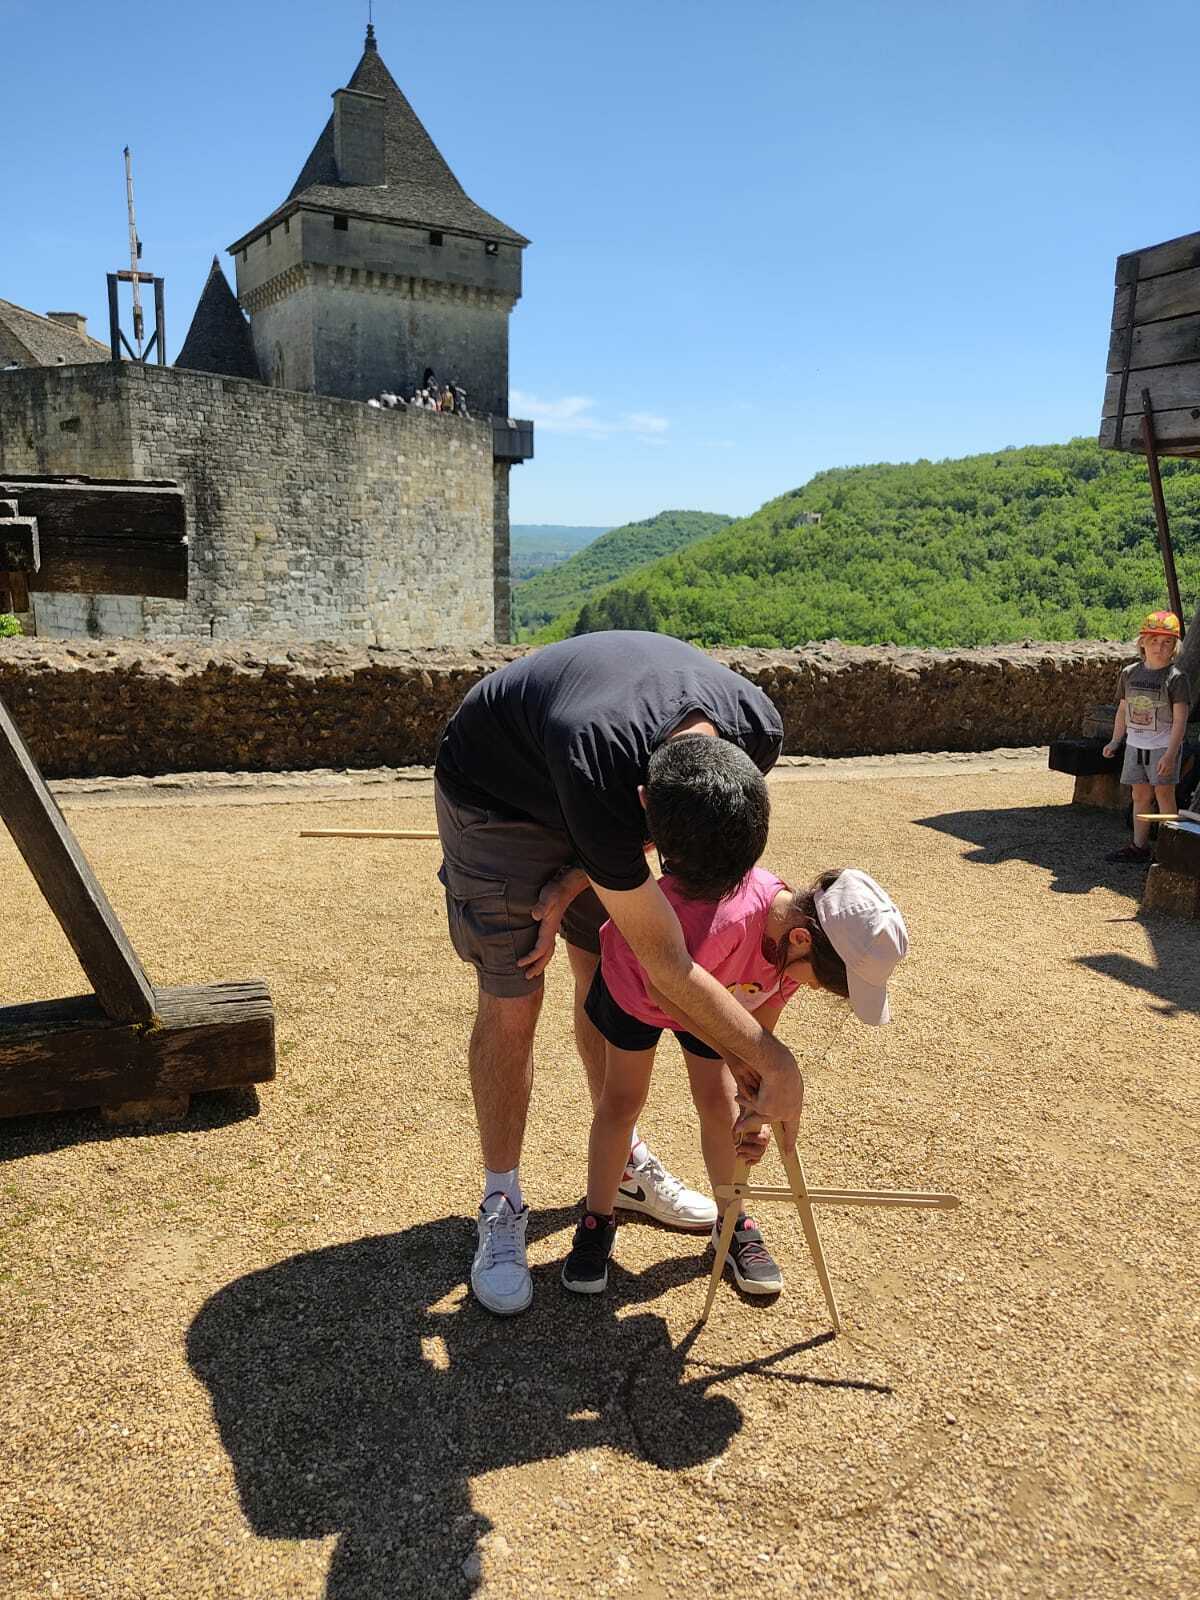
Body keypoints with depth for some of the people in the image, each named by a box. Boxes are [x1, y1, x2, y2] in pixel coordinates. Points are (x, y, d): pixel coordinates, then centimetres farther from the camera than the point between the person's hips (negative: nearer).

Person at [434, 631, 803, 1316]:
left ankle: (623, 1162, 28)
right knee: (511, 1002, -7)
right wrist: (773, 1061, -30)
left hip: (591, 804, 5)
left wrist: (570, 887, -14)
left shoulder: (758, 734, -28)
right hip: (495, 792, -5)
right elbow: (668, 964, -37)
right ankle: (503, 1203, 11)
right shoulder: (596, 766, -45)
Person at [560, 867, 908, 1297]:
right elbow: (665, 991, -37)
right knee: (623, 1099, 2)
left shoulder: (794, 948, -23)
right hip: (636, 976, -5)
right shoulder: (726, 920, -47)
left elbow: (758, 1034, -14)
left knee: (720, 1105, 3)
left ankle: (733, 1224, 22)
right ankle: (597, 1223, 20)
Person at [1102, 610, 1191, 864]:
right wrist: (1115, 741, 10)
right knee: (1140, 796, 10)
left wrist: (1171, 754, -20)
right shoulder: (1129, 673, 5)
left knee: (1164, 794, -3)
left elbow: (1180, 719, -13)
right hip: (1135, 745, 5)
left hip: (1163, 746, -5)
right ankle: (1139, 846, 17)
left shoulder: (1175, 677, -9)